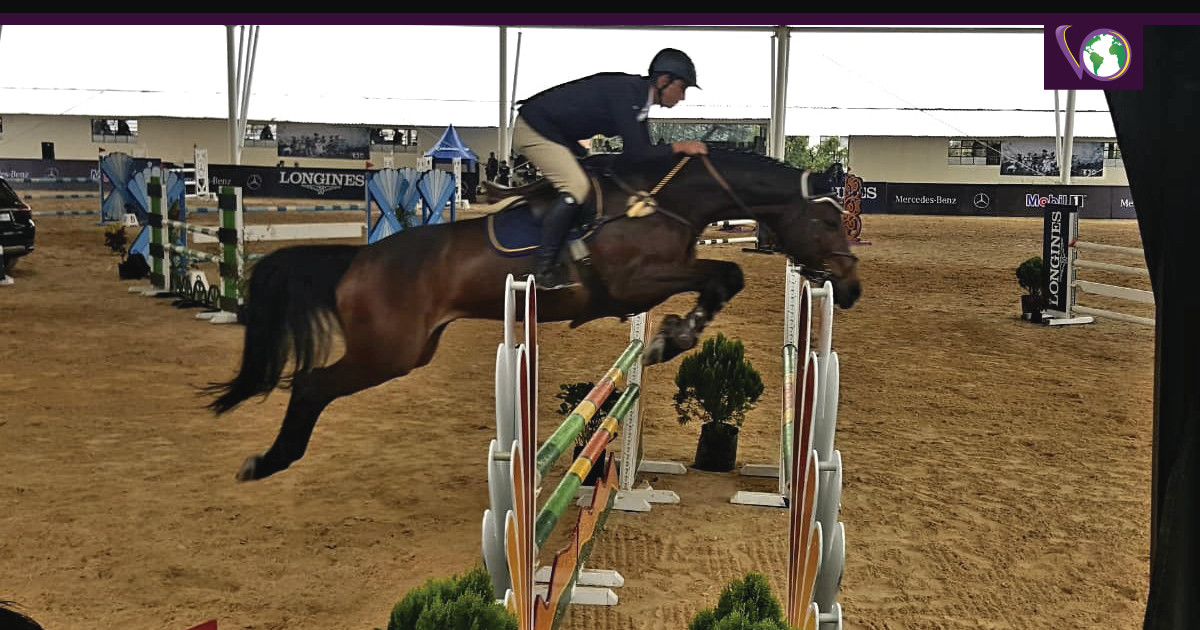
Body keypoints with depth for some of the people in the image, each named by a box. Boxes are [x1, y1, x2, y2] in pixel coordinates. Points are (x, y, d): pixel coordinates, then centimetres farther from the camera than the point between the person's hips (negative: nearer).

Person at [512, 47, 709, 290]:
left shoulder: (638, 98, 4)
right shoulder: (624, 93, -25)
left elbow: (643, 152, 9)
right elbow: (637, 153, -27)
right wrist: (678, 146, -19)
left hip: (557, 133, 11)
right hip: (533, 128, -11)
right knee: (576, 187, -24)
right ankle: (543, 268, -19)